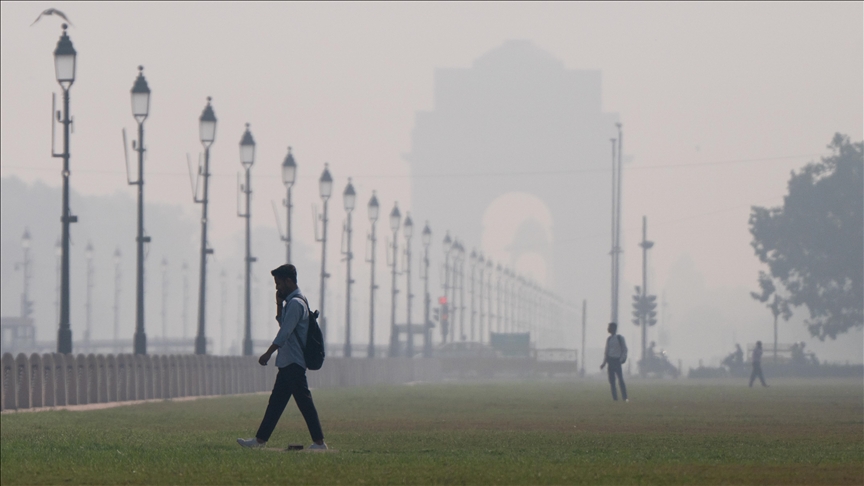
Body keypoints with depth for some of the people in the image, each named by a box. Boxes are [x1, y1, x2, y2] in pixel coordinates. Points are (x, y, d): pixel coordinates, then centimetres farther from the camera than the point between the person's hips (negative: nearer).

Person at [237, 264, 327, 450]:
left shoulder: (296, 303, -16)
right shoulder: (291, 302, 16)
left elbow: (285, 331, -22)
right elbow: (282, 323, 29)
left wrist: (268, 354, -23)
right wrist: (279, 304, 13)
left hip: (294, 363, -11)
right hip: (288, 363, 11)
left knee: (304, 401, -8)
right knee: (276, 401, 11)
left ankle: (319, 442, -7)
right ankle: (260, 440, 14)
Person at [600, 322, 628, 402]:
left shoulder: (620, 338, -4)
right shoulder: (609, 339, 12)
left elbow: (624, 350, -3)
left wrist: (622, 359, -12)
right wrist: (604, 362, 11)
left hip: (617, 360, -6)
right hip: (610, 360, 6)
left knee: (620, 379, -9)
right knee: (611, 380, 1)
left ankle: (625, 397, -7)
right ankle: (615, 397, 4)